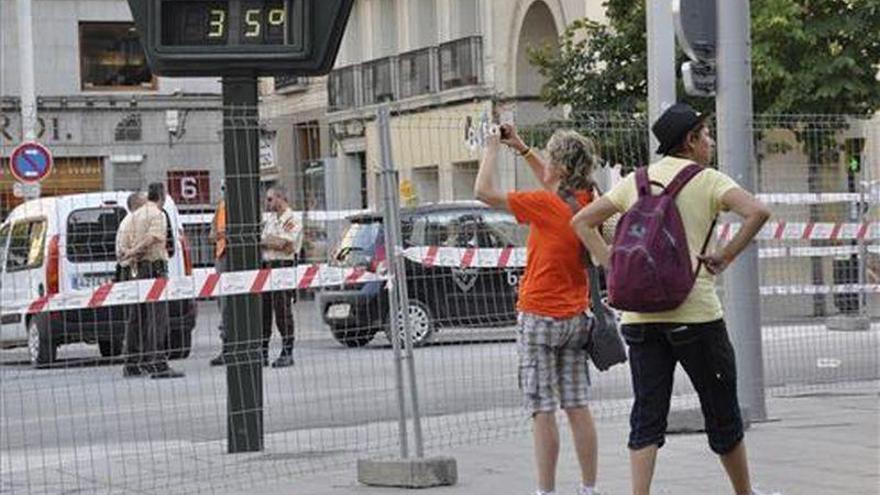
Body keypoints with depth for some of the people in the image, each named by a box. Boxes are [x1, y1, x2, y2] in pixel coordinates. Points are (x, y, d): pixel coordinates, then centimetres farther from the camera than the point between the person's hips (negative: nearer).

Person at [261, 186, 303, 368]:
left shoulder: (292, 221, -7)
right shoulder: (270, 219, 19)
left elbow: (281, 244, -16)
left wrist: (263, 242, -3)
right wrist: (273, 243, -3)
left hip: (283, 266, -8)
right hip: (266, 265, 8)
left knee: (282, 310, -7)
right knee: (262, 310, 5)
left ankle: (287, 353, -1)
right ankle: (262, 352, 10)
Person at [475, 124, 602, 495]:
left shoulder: (543, 204, -17)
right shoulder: (585, 201, 3)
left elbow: (484, 191, -13)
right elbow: (552, 184, 26)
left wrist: (492, 149, 0)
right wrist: (521, 148, 22)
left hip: (539, 316, -7)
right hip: (576, 316, 7)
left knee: (542, 411, -4)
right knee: (577, 406, 9)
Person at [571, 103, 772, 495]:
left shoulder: (636, 181, 14)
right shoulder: (707, 180, 0)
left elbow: (582, 221, 16)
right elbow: (757, 212, -17)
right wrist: (725, 257, -7)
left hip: (640, 313, 4)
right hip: (695, 312, -4)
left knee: (647, 415, 4)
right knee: (721, 410, 10)